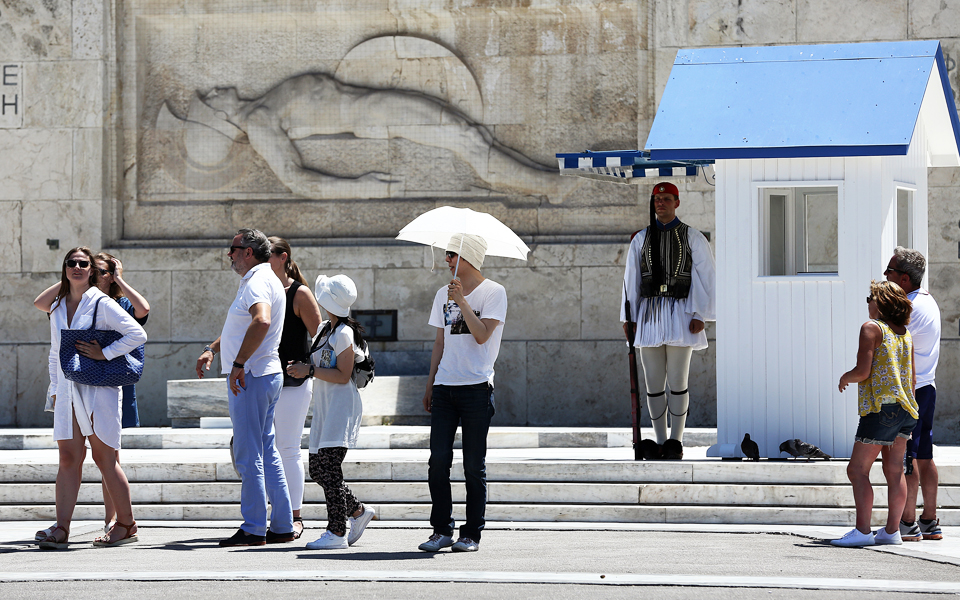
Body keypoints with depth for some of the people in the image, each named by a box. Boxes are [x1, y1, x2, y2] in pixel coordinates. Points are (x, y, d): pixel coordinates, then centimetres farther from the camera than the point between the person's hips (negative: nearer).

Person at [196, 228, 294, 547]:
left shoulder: (258, 283, -15)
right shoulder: (259, 280, 20)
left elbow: (261, 321, -35)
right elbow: (240, 326, 33)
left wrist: (238, 364, -32)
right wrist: (212, 349, 19)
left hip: (251, 377, -11)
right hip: (265, 376, 11)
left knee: (249, 455, -7)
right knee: (266, 453, 12)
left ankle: (253, 529, -6)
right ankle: (282, 526, 14)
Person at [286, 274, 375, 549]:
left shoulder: (344, 334, -13)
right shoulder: (324, 329, 15)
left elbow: (343, 375, -16)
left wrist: (310, 370, -17)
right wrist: (302, 367, 11)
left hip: (342, 407, -9)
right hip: (324, 407, 9)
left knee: (329, 468, -12)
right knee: (317, 468, 8)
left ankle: (337, 532, -10)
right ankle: (359, 511, 20)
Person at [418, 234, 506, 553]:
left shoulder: (493, 292, -2)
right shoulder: (443, 295, 15)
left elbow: (481, 335, -15)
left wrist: (462, 301, -18)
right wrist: (430, 383, 16)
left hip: (476, 387, -5)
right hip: (445, 386, 5)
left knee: (474, 466, -1)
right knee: (438, 460, -2)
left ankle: (472, 534, 5)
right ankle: (442, 530, 6)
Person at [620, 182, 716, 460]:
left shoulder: (692, 238, 5)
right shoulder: (641, 239, 12)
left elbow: (704, 277, 1)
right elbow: (631, 280, 13)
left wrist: (699, 315, -7)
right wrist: (628, 317, 7)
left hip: (679, 312, -3)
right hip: (649, 313, 3)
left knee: (677, 381, -5)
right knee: (653, 382, 2)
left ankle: (676, 441, 2)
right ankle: (660, 441, 10)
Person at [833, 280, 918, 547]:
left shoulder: (872, 327, -7)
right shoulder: (905, 333, 14)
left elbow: (863, 371, -14)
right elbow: (912, 378, 16)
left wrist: (844, 378, 5)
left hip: (881, 407, -8)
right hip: (906, 409, 8)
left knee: (857, 469, -6)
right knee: (894, 471, 10)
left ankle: (862, 531, -13)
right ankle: (892, 530, 9)